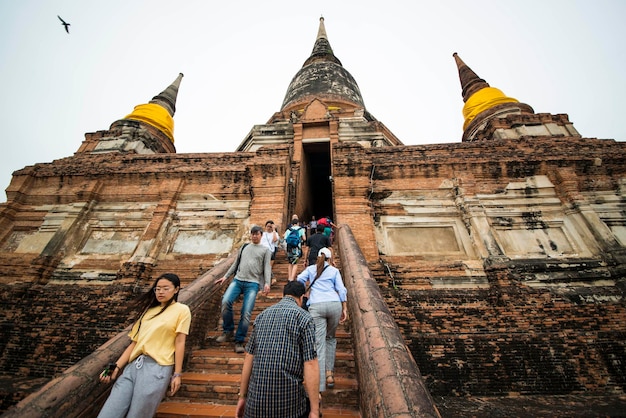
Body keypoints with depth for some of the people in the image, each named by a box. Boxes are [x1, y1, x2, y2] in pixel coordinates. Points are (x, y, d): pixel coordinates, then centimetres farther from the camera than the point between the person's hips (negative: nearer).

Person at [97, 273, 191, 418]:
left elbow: (179, 342, -4)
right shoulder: (149, 310, 18)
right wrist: (116, 367, 6)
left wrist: (177, 374, -5)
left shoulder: (182, 310, 1)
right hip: (133, 365, 5)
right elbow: (134, 342, 17)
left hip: (157, 368, -5)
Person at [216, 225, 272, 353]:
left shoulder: (265, 250, 10)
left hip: (253, 283, -3)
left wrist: (267, 283, -13)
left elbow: (267, 267, 1)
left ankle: (239, 341, 11)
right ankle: (229, 331, 5)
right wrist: (225, 276, 16)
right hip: (237, 280, 3)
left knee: (246, 313, -8)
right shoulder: (244, 247, 20)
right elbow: (236, 263, 23)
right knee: (225, 302, -18)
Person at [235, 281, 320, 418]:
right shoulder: (304, 317, -9)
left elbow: (249, 358, 10)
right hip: (289, 398, -5)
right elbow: (311, 364, -13)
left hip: (257, 398, 6)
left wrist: (242, 396, 18)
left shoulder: (262, 315, 7)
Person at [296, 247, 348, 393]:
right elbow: (341, 289, 6)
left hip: (316, 306, -1)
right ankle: (329, 373, 22)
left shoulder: (310, 269, 18)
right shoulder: (334, 270, 16)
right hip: (334, 304, 2)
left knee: (319, 344, -1)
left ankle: (319, 387, -6)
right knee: (330, 338, 24)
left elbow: (298, 280, 4)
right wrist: (344, 309, 7)